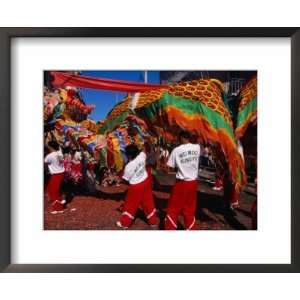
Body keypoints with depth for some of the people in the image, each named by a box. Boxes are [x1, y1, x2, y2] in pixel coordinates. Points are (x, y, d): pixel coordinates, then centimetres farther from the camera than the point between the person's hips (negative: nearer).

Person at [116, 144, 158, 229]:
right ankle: (153, 221, 30)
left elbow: (125, 179, -12)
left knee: (130, 205, 12)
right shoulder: (142, 156, -14)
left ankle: (124, 223, 27)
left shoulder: (129, 166, -27)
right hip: (146, 181, 6)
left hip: (136, 186, -5)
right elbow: (142, 151, 12)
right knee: (148, 202, 18)